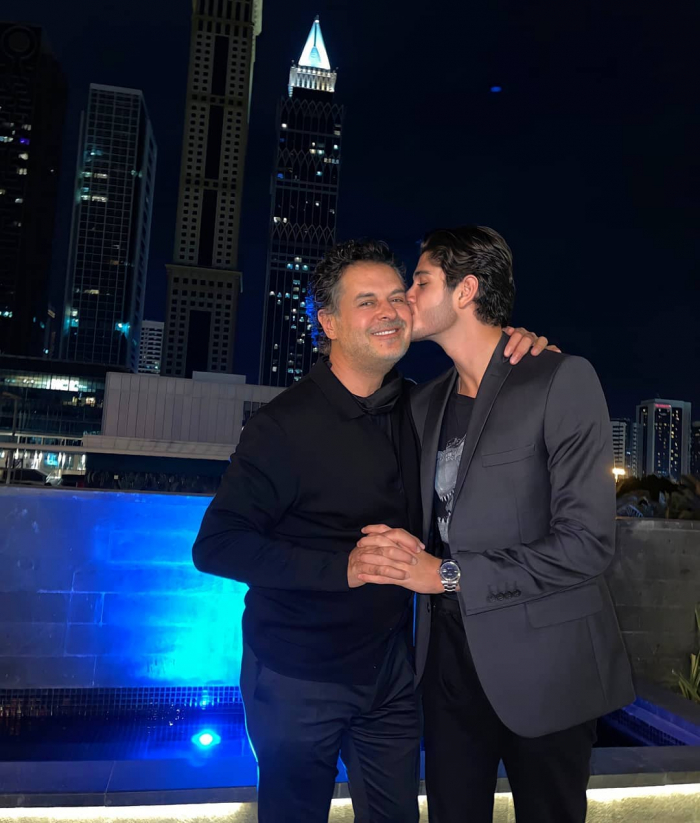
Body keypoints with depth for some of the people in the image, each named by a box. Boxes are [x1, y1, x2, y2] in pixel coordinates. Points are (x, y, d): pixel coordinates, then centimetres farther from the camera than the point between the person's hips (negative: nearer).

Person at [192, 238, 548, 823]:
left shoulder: (417, 409, 0)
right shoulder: (285, 425, -18)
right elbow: (216, 545, -20)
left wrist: (518, 357, -7)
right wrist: (344, 566, -31)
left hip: (391, 669, 5)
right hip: (298, 679, -4)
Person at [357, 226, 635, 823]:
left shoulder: (561, 380, -13)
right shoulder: (426, 402, 8)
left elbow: (589, 541, -19)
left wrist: (449, 574, -19)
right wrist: (396, 548, -6)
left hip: (540, 670, -5)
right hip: (451, 661, 5)